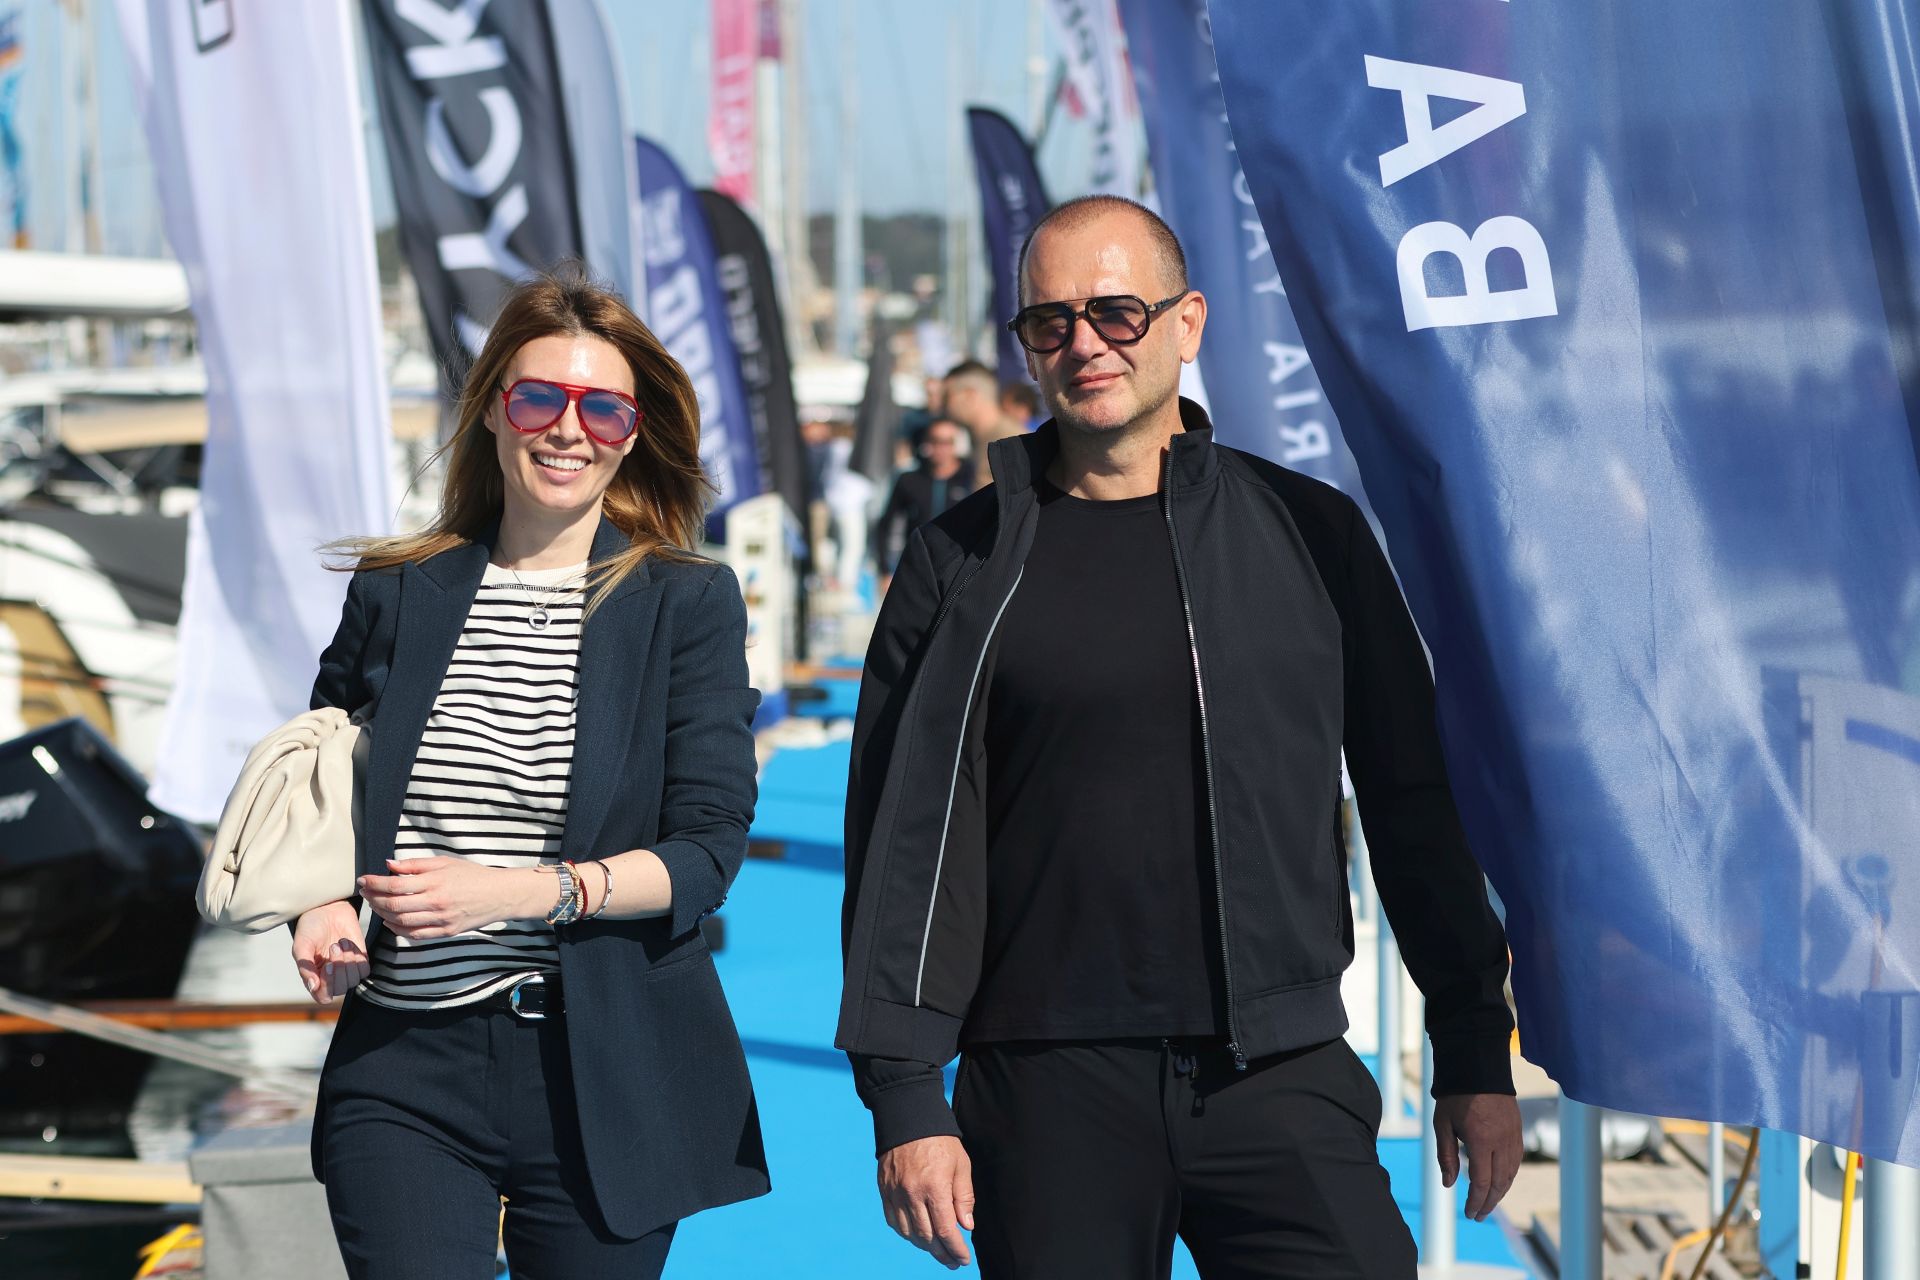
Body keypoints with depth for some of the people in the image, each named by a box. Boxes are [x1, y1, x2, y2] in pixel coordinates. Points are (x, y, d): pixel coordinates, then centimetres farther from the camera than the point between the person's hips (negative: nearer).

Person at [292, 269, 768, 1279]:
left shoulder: (688, 602, 1)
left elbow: (708, 849, -5)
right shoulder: (400, 593, 8)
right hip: (403, 1074, 1)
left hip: (602, 1074, -1)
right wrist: (319, 912, -1)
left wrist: (518, 892, -18)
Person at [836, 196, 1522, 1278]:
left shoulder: (1306, 533, 7)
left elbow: (1411, 796, 10)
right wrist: (907, 1098, -4)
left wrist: (1476, 1052, 7)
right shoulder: (965, 567, 5)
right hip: (1050, 1096, 0)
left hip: (1282, 1077, 0)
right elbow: (908, 840, 3)